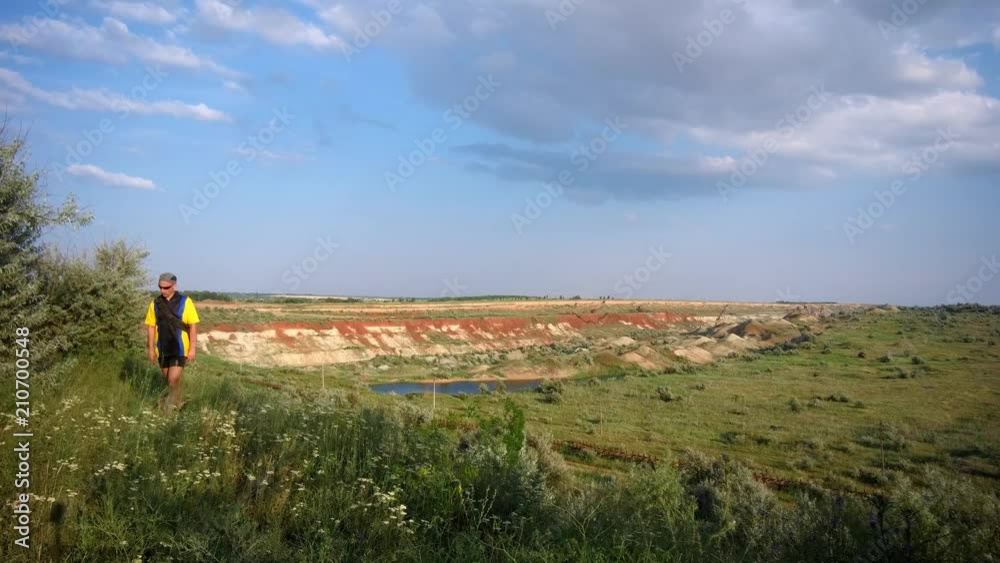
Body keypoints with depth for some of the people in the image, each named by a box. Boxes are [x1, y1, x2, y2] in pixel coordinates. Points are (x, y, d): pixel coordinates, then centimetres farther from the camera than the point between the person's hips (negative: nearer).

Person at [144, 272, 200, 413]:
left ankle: (170, 407, 7)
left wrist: (192, 349, -9)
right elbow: (151, 326, 7)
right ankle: (177, 403, 33)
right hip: (162, 349, 4)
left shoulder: (185, 302, -8)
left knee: (174, 380, -10)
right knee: (168, 380, 13)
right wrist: (151, 348, 3)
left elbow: (193, 326, -6)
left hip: (180, 349, -4)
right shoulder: (155, 303, 2)